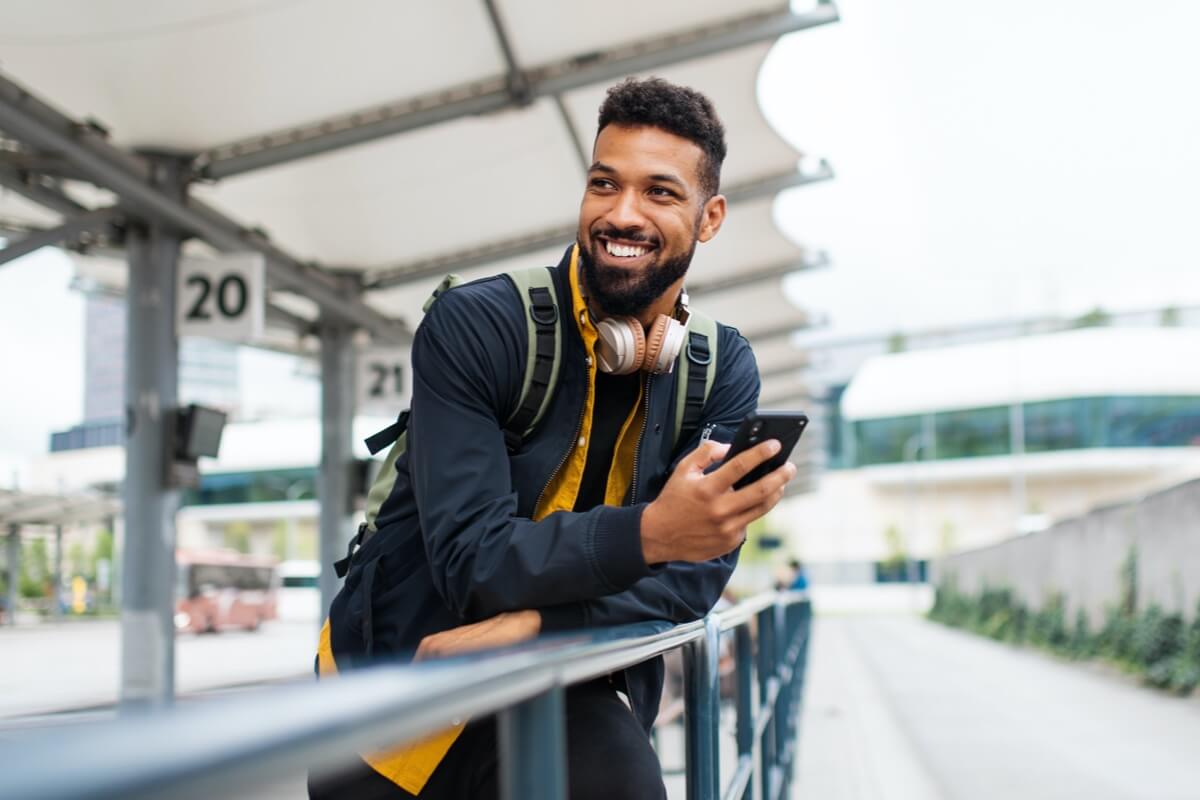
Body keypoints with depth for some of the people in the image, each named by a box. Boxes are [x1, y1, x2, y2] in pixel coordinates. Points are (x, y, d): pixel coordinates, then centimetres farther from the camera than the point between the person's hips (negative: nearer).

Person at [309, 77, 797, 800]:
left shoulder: (724, 370, -2)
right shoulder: (474, 326, -13)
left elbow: (694, 576, -9)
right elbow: (470, 559, -20)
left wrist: (535, 622, -26)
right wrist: (648, 532, -36)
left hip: (569, 683, 1)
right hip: (399, 666, 0)